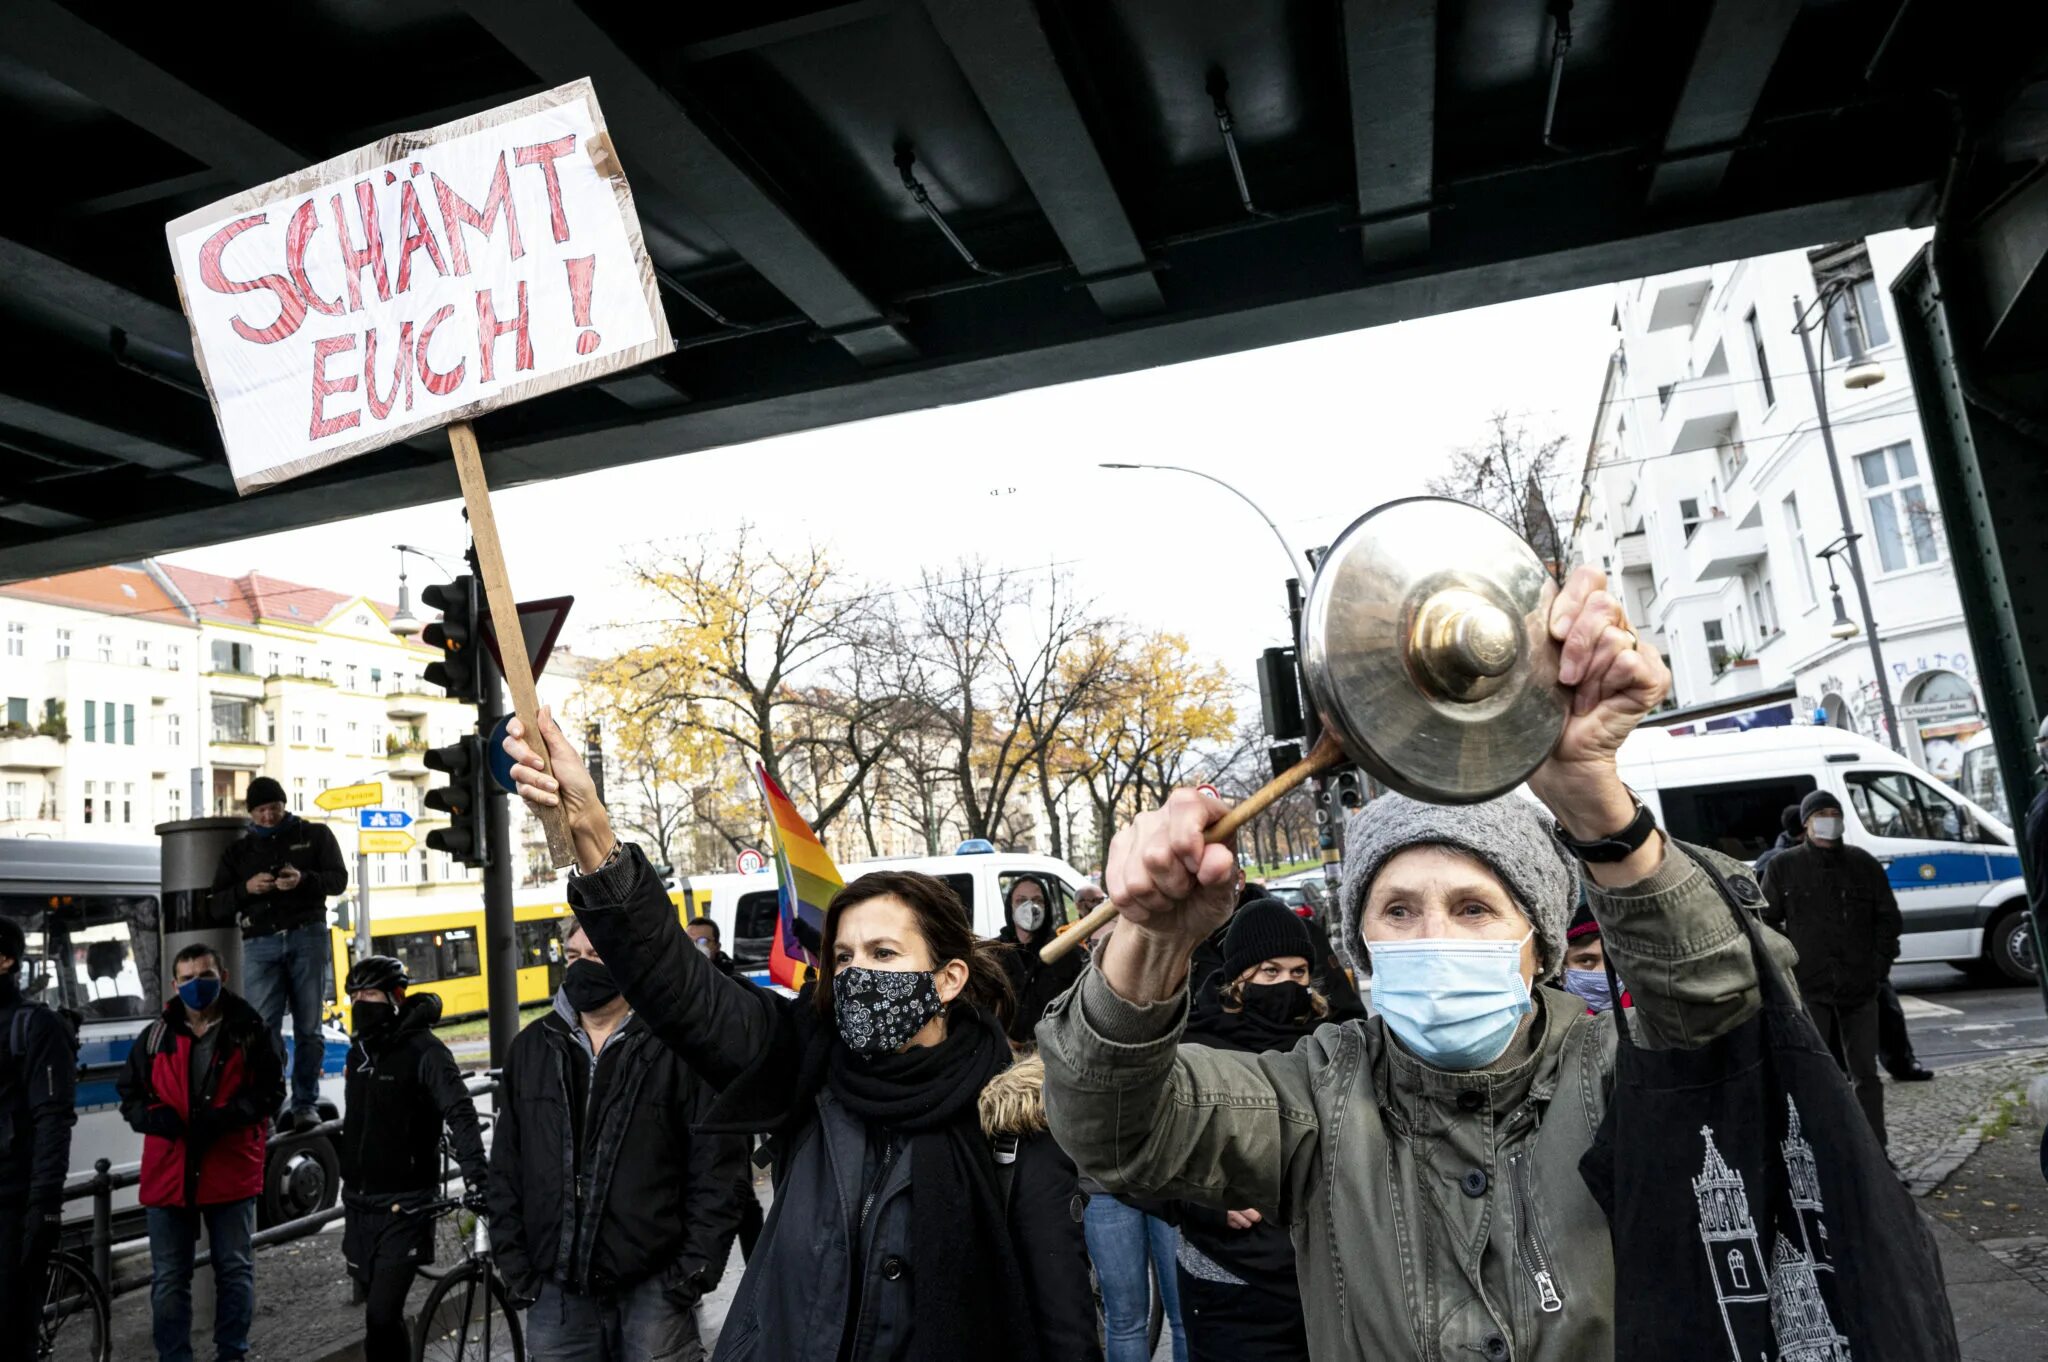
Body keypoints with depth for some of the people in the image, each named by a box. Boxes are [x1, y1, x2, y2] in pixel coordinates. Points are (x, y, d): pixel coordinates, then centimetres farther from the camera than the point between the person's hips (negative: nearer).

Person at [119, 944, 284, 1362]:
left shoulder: (248, 1030, 0)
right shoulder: (156, 1036, 6)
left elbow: (270, 1090, -1)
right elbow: (130, 1094, 11)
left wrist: (227, 1116, -17)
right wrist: (154, 1116, -11)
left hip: (231, 1171, -2)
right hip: (169, 1172, 2)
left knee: (235, 1269, 8)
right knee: (169, 1279, 9)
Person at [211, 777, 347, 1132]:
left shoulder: (314, 835, 12)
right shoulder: (238, 849, 17)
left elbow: (339, 879, 3)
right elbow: (217, 899, 13)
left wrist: (303, 879, -17)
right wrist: (247, 888, -8)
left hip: (307, 936, -1)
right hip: (260, 944, 1)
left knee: (308, 1027, 0)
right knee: (264, 1026, -9)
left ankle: (305, 1103, 5)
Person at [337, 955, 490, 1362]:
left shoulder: (424, 1050, -14)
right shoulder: (359, 1052, 10)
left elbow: (460, 1113, -24)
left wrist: (476, 1174, -37)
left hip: (404, 1207, -7)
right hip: (359, 1206, 7)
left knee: (382, 1316, -12)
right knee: (379, 1314, 14)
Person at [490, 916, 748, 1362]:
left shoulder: (680, 1045, -8)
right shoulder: (533, 1047, 6)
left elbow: (717, 1167, -7)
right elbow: (506, 1167, 11)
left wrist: (693, 1272, -9)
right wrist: (514, 1263, 5)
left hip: (653, 1288, -4)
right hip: (555, 1294, 4)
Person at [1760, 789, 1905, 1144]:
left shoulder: (1863, 863, 8)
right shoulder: (1784, 866, 1)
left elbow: (1888, 917, 12)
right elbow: (1768, 922, 4)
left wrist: (1880, 962, 2)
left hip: (1859, 989, 2)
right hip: (1808, 987, -2)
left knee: (1865, 1072, 10)